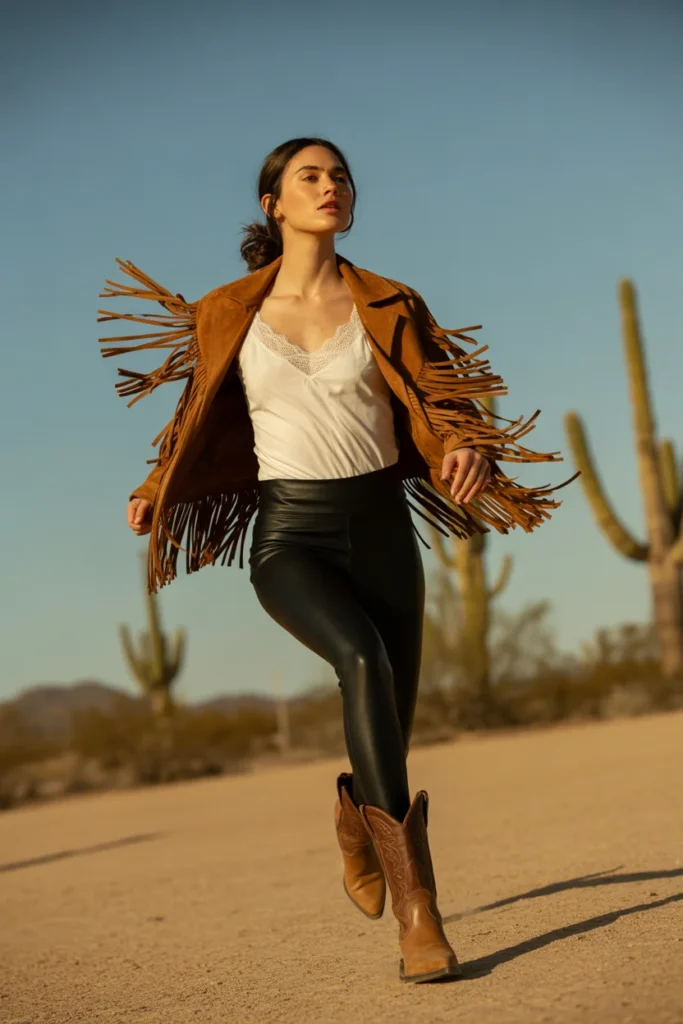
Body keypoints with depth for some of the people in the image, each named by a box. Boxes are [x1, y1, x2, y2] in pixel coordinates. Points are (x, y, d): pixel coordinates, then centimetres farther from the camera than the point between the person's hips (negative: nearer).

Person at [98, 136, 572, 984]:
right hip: (289, 533, -2)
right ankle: (415, 904, -31)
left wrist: (464, 451, -22)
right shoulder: (231, 313, 4)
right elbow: (205, 414, 19)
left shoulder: (387, 307, 4)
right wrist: (157, 491, 12)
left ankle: (356, 820, 43)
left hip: (381, 527, 3)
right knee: (364, 659, -32)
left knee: (390, 728, 4)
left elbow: (437, 401, -2)